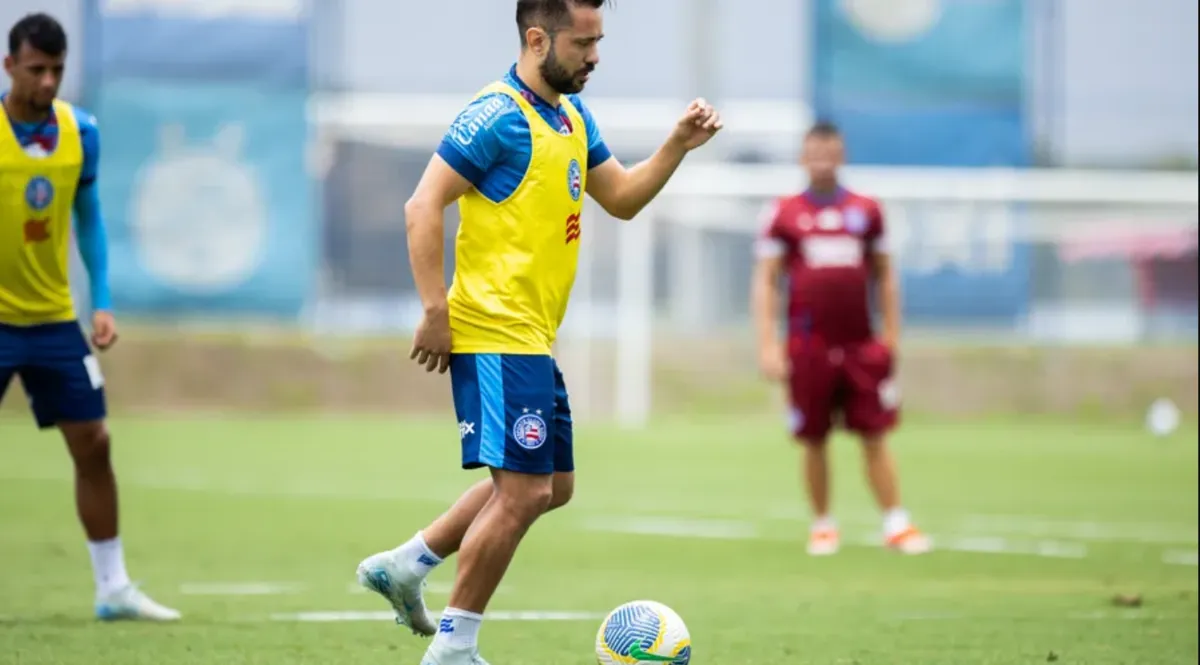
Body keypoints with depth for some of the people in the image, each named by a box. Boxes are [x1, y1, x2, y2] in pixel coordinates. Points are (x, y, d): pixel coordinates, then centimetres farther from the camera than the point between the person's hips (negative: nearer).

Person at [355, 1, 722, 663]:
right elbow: (423, 207, -18)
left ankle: (404, 566, 23)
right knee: (523, 490, -10)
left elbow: (622, 198, 21)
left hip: (532, 338, 10)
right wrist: (436, 312, -20)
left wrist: (678, 145, 5)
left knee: (551, 485, 17)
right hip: (496, 335, -10)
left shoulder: (571, 115, 15)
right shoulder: (498, 115, -14)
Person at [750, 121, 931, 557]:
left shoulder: (866, 211, 9)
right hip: (808, 346, -1)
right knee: (814, 440, 5)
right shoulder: (782, 214, 4)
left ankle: (896, 524, -2)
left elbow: (884, 276, 15)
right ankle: (822, 525, 16)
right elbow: (765, 282, 3)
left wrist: (892, 333, 8)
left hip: (861, 345, 1)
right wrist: (768, 345, -5)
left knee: (875, 436, -2)